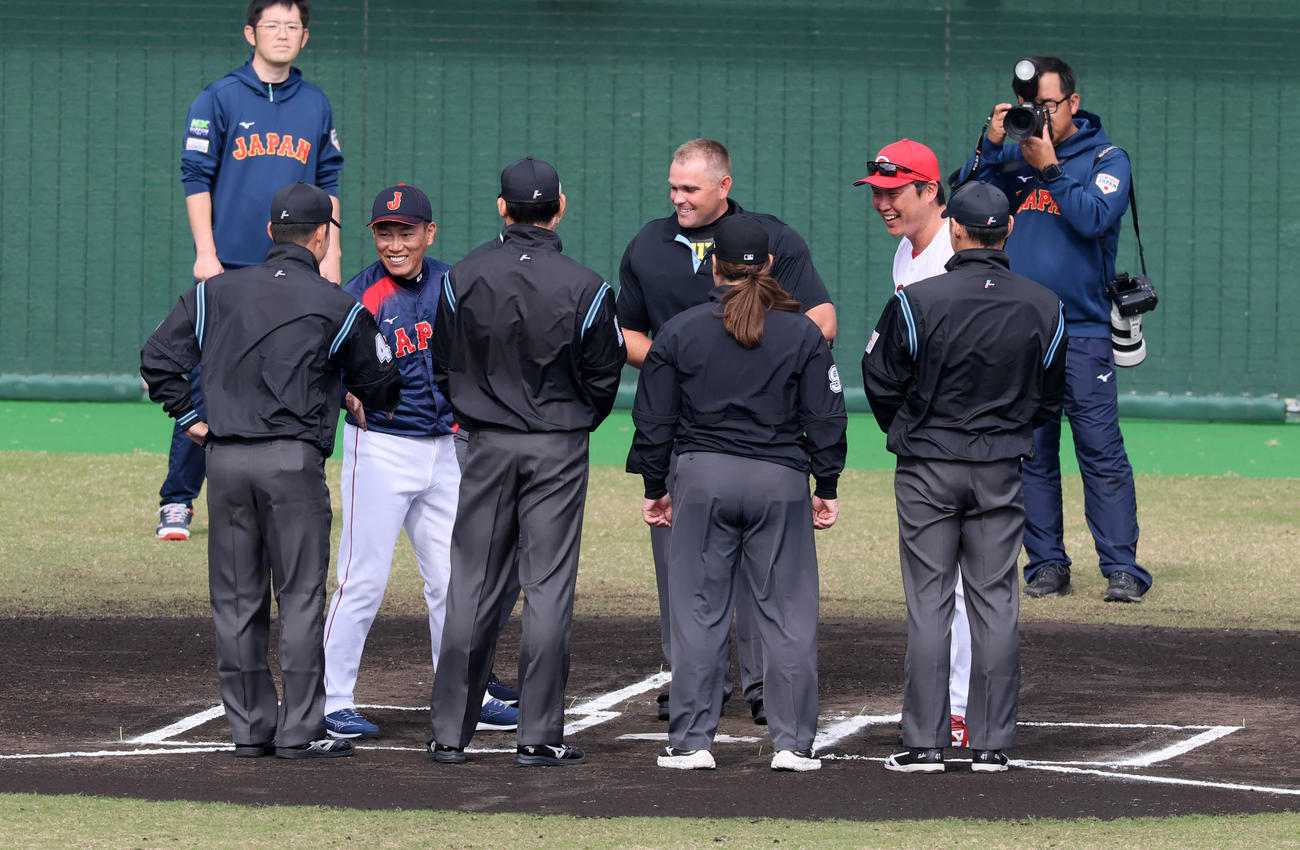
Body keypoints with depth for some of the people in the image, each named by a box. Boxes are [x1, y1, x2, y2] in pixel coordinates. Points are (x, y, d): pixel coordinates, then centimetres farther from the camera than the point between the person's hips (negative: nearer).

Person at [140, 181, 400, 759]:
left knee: (236, 601, 8)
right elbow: (380, 386, 10)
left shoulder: (215, 293, 9)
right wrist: (369, 403, 32)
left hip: (225, 459, 4)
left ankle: (249, 727, 10)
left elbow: (159, 359, 5)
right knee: (301, 597, 0)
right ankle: (299, 729, -2)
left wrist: (190, 418, 13)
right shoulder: (337, 308, 1)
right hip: (294, 460, -3)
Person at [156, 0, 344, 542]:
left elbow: (328, 185, 17)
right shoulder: (218, 100, 1)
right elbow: (196, 178, -1)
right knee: (207, 384, -7)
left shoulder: (316, 106, 12)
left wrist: (330, 254, 8)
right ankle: (177, 501, -4)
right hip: (230, 268, -3)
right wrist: (205, 254, -9)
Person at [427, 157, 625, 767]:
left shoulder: (463, 278, -4)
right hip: (559, 451, -2)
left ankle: (449, 732, 7)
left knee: (472, 586, 6)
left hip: (487, 444, 2)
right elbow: (604, 376, -2)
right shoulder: (584, 288, -10)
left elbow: (443, 368, 4)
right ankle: (539, 735, -1)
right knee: (548, 586, 0)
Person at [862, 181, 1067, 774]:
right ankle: (992, 743, 7)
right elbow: (1050, 397, 9)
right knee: (995, 602, 7)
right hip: (1002, 471, 2)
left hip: (928, 468, -2)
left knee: (928, 603, 1)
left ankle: (924, 742, 1)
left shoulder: (916, 302, -13)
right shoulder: (1044, 308, -1)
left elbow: (881, 384, -3)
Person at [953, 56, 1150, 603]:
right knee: (1031, 455, 5)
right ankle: (1046, 564, 10)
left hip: (1083, 331, -4)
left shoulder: (1106, 160, 3)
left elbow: (1094, 217, -13)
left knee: (1101, 453, -9)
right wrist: (991, 146, -6)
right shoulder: (1013, 156, 14)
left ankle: (1122, 568, -9)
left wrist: (1050, 168, -15)